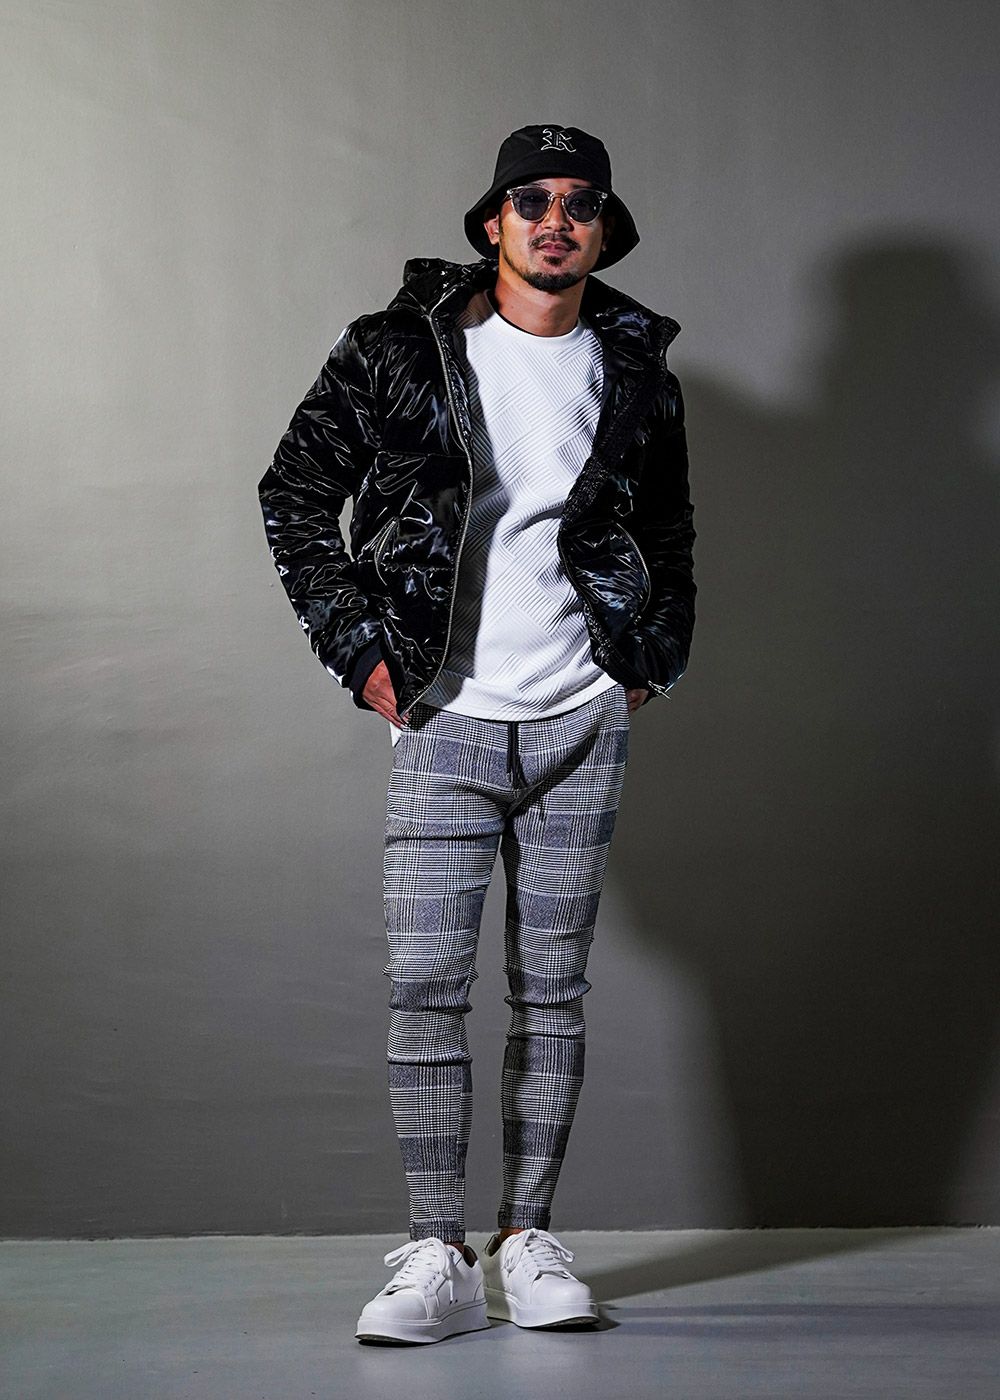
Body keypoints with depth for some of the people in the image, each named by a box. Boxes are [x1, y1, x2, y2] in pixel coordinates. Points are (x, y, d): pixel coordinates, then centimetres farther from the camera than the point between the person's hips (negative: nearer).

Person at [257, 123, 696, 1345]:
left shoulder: (638, 374, 6)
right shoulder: (402, 350, -1)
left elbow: (670, 532, 21)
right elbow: (294, 493, 4)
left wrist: (654, 662, 11)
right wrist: (358, 649, -1)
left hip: (582, 728, 2)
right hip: (444, 723, -2)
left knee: (551, 993, 6)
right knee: (425, 991, -5)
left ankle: (527, 1245, 15)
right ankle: (437, 1260, 2)